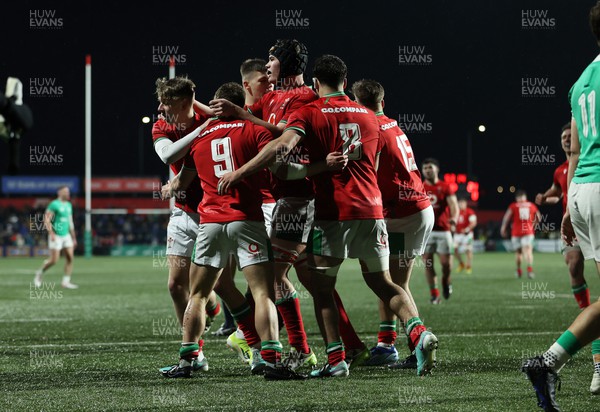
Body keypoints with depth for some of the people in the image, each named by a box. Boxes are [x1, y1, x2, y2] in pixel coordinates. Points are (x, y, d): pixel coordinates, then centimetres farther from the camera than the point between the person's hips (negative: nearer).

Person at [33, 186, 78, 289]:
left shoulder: (69, 205, 13)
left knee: (70, 258, -4)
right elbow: (46, 220, -14)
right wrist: (51, 233, -23)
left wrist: (74, 238, 18)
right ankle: (39, 273, 17)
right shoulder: (54, 204, -10)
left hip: (66, 235, 7)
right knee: (54, 260, -7)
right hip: (56, 236, -7)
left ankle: (65, 281, 0)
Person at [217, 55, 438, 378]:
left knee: (322, 287, 6)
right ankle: (418, 332, -5)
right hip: (371, 209, 5)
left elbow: (281, 146, -20)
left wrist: (239, 173, -21)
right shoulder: (368, 117, 15)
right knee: (382, 282, 17)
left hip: (332, 212, -5)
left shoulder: (310, 113, -3)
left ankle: (336, 360, -5)